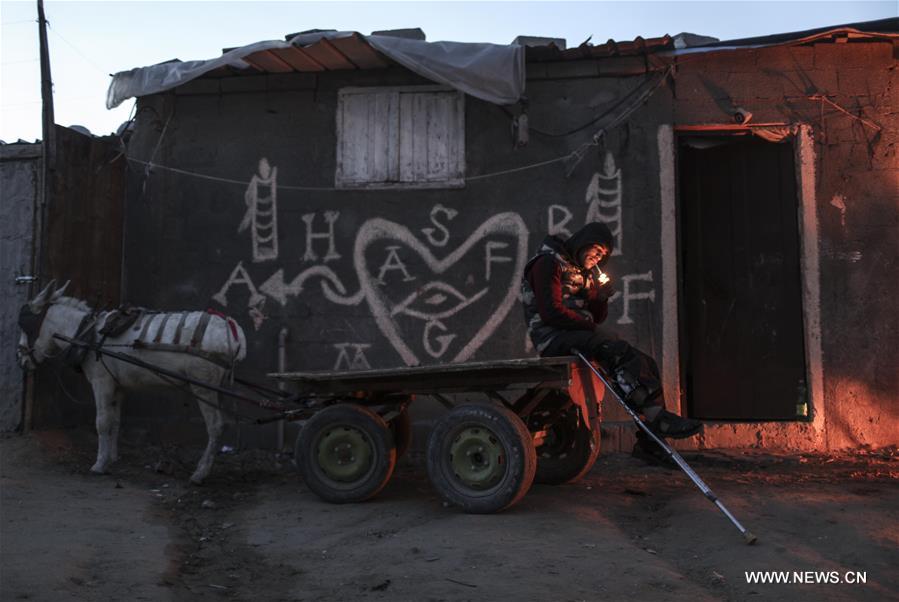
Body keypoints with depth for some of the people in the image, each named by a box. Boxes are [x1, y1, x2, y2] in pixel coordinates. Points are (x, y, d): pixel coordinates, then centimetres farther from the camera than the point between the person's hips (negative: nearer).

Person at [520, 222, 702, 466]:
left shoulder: (583, 273, 26)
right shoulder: (549, 263, -4)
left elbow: (597, 317, 23)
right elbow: (551, 312, -16)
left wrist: (601, 298, 2)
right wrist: (591, 326, -13)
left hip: (577, 334, 9)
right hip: (554, 338, -9)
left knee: (646, 364, -5)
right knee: (622, 352, -31)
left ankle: (649, 441, -8)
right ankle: (656, 416, -33)